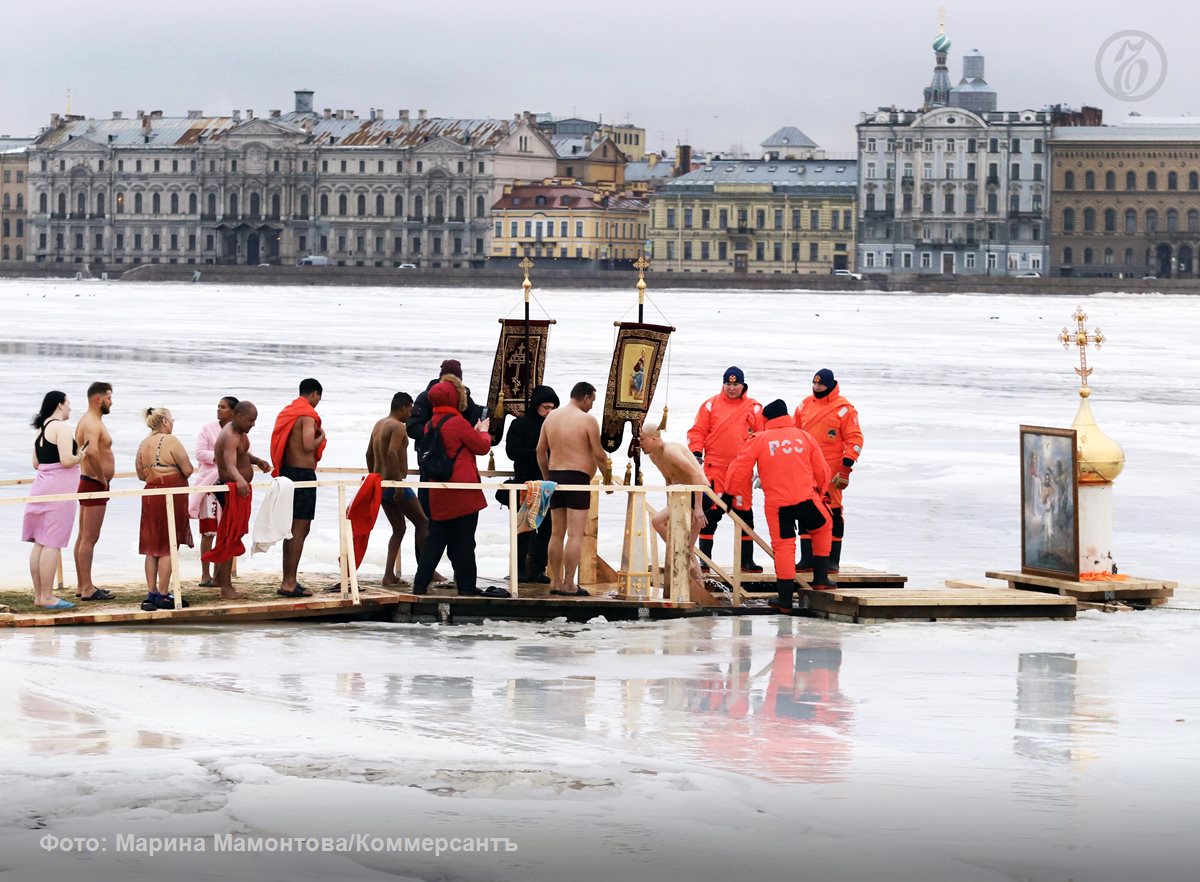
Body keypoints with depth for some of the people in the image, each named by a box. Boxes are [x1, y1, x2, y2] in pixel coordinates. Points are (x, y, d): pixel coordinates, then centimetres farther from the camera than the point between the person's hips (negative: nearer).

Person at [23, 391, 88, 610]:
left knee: (39, 543, 9)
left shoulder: (42, 428, 16)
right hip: (58, 488, -9)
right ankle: (47, 597, -9)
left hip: (42, 484, 9)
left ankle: (39, 595, 13)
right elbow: (66, 460, -20)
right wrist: (80, 456, 0)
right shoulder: (62, 427, -11)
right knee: (52, 544, -8)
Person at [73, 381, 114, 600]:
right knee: (89, 538, -10)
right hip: (94, 485, -11)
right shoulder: (92, 424, -17)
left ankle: (81, 585, 17)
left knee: (84, 537, 12)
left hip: (89, 484, 11)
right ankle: (87, 588, -10)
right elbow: (92, 452, -35)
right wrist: (102, 478, -23)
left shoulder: (90, 422, 16)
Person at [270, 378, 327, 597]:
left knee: (292, 529, 15)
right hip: (303, 471, -9)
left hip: (287, 470, 9)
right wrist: (321, 436, -4)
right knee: (300, 529, -8)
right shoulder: (308, 414, -12)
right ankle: (289, 583, -11)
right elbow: (308, 445, -21)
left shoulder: (286, 412, 15)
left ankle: (288, 581, 17)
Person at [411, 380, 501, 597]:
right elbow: (482, 447, -4)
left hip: (438, 493, 7)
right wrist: (483, 431, 15)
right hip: (463, 493, -7)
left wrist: (474, 431, 23)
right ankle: (466, 585, 5)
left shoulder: (431, 425, 9)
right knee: (463, 540, 0)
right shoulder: (457, 422, -13)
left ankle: (420, 584, 6)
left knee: (436, 538, 10)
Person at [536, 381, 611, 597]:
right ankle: (569, 585, -9)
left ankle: (555, 582, 14)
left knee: (557, 533, 12)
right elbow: (599, 455, -8)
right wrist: (608, 477, 6)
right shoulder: (587, 420, -8)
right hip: (577, 477, -7)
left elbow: (540, 450, 13)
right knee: (575, 535, -6)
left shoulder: (551, 417, 10)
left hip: (555, 476, 7)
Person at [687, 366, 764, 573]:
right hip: (715, 469, -1)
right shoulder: (711, 405, 4)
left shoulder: (754, 408, 7)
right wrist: (696, 453, -9)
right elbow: (698, 432, 3)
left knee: (744, 513, 5)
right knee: (711, 512, -3)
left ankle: (747, 560, 13)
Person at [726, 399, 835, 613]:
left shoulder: (760, 440, 4)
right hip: (806, 498, 1)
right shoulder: (805, 437, 10)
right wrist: (820, 493, 32)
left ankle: (785, 599, 6)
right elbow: (822, 472, 14)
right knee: (823, 527, 27)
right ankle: (820, 577, 25)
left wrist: (730, 492, 20)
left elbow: (739, 470, 3)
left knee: (783, 546, 7)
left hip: (776, 503, -1)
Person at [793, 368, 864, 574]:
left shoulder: (843, 409, -5)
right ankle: (807, 559, 9)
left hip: (831, 470, -5)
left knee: (832, 513, -3)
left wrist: (846, 467, -12)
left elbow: (854, 439, -6)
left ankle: (833, 560, 1)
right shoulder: (805, 406, 11)